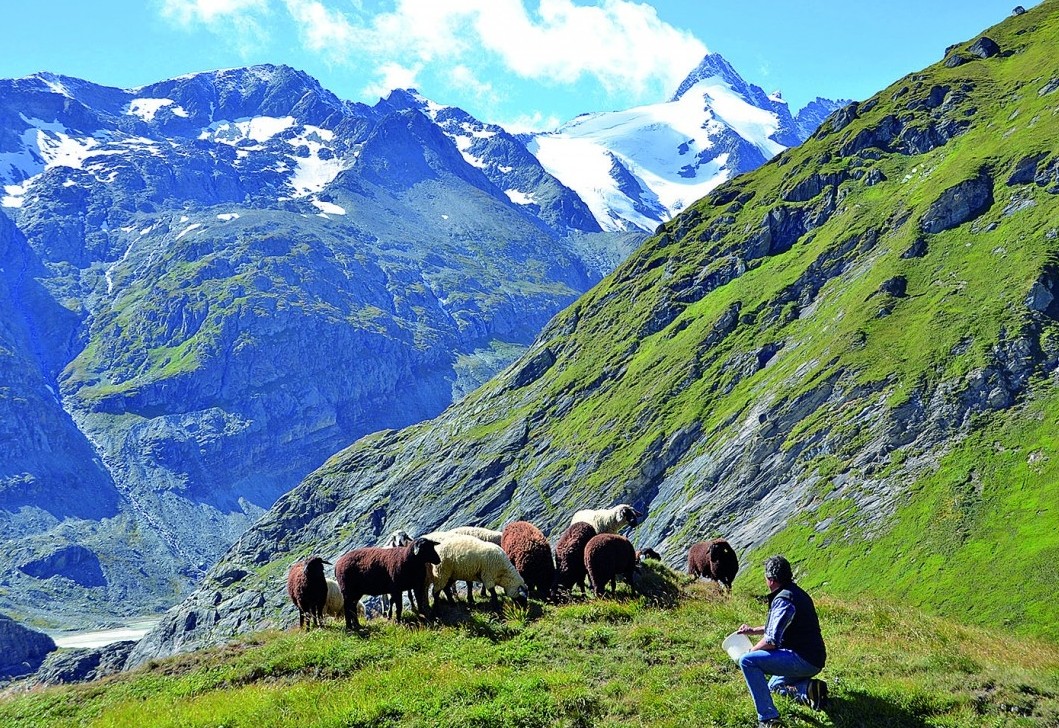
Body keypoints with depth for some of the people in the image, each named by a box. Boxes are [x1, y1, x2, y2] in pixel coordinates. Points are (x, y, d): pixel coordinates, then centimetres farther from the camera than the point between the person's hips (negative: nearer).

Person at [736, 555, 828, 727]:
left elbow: (772, 640, -22)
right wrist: (753, 630, 24)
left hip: (802, 659, -11)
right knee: (773, 685, 33)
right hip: (814, 660, 11)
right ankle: (808, 689, 6)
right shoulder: (797, 593, 14)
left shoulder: (783, 600, -18)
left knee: (747, 661, -17)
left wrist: (753, 650, -4)